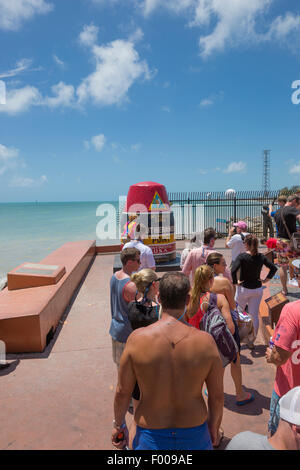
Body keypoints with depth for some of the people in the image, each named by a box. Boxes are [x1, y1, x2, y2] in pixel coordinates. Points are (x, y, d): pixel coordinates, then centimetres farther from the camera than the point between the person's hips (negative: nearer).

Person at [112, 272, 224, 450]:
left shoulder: (137, 339, -20)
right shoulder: (206, 341, -18)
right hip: (194, 435, 1)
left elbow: (122, 391, -9)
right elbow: (217, 396, -7)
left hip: (152, 437, 0)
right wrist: (214, 427, 12)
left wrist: (119, 424, 9)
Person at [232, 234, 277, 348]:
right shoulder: (261, 257, -3)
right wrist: (266, 279, 4)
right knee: (254, 316, 10)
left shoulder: (242, 256, -16)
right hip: (257, 289, 4)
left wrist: (235, 282, -13)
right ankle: (252, 341, 17)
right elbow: (274, 268, 0)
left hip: (243, 289, -3)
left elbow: (233, 270, -26)